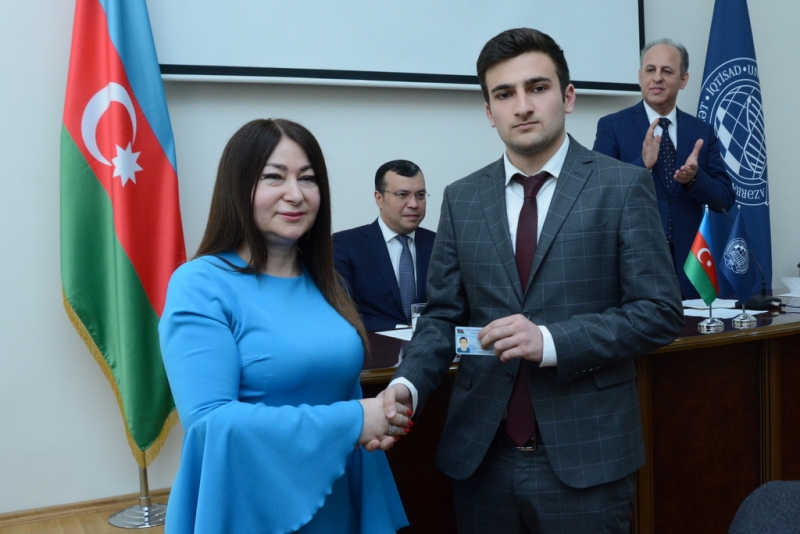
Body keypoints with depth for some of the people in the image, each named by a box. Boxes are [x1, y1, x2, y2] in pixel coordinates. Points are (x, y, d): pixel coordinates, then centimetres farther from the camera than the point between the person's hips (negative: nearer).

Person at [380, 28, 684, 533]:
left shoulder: (623, 187, -3)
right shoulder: (462, 199, 6)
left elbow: (661, 311, -7)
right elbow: (443, 314, 7)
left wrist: (551, 341, -18)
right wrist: (408, 383, -11)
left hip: (584, 455, -2)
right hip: (480, 454, 3)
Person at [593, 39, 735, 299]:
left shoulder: (703, 132, 8)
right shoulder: (612, 126, -1)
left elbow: (725, 199, 4)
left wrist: (694, 178, -16)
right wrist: (642, 164, -23)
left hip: (688, 266, 3)